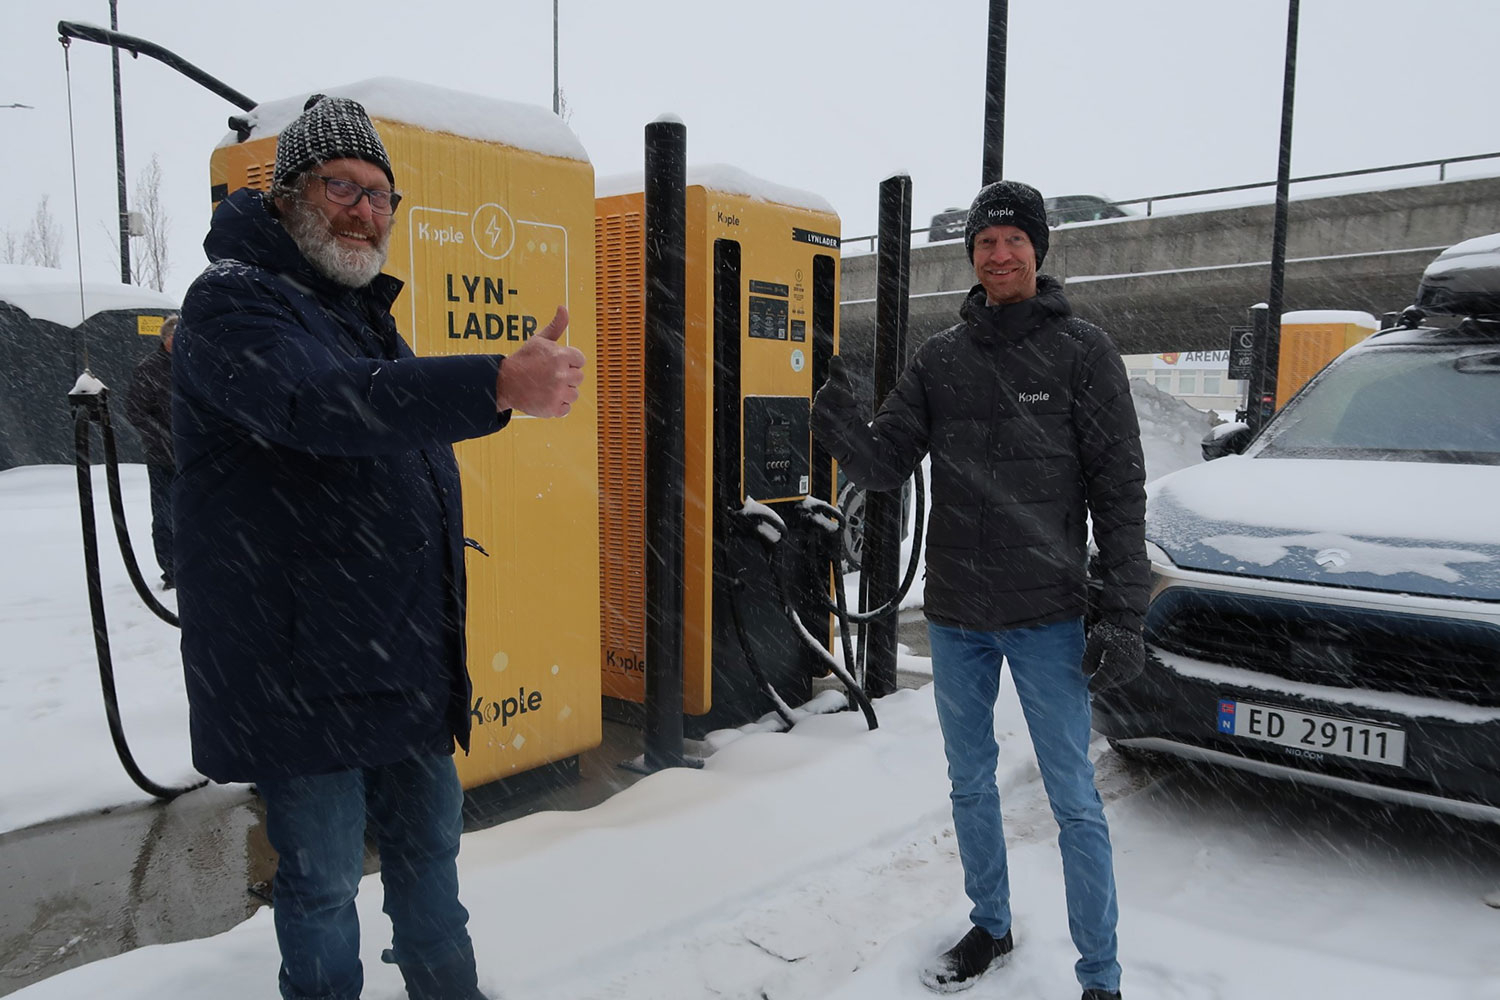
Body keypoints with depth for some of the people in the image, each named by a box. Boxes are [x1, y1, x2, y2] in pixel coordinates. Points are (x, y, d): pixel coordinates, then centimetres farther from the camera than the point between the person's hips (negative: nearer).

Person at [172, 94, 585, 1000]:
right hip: (302, 672, -8)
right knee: (325, 874, 6)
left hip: (407, 656, 9)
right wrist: (501, 385, -46)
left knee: (429, 839, 21)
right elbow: (323, 404, -33)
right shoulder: (236, 303, -12)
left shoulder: (365, 311, 17)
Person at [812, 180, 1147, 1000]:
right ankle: (990, 928, 39)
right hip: (954, 617, 4)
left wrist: (1123, 617, -12)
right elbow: (886, 466, 1)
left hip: (1045, 618, -4)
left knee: (1074, 802, 4)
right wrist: (841, 426, -21)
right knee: (971, 786, 18)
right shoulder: (940, 358, 5)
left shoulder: (1082, 351, -5)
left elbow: (1120, 491, -7)